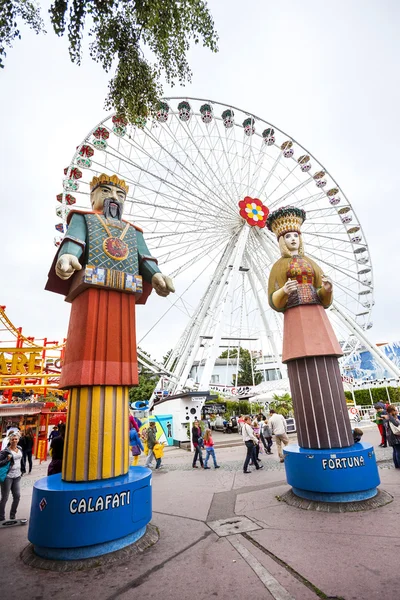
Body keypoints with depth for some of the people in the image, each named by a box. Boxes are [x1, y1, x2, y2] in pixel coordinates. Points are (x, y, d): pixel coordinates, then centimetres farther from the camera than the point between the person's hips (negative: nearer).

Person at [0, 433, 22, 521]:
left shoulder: (20, 449, 3)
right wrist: (7, 459, -27)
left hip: (17, 476, 6)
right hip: (7, 477, -6)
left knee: (17, 496, 8)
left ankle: (13, 516, 25)